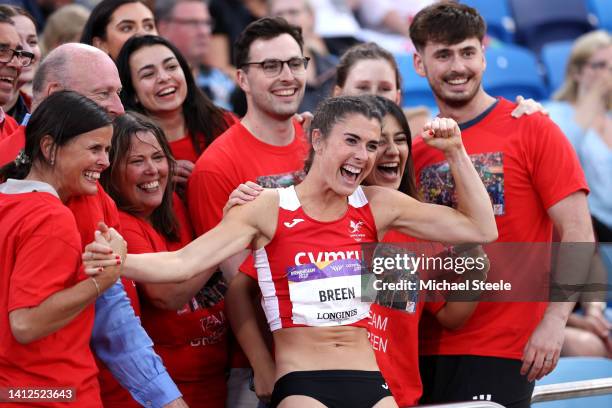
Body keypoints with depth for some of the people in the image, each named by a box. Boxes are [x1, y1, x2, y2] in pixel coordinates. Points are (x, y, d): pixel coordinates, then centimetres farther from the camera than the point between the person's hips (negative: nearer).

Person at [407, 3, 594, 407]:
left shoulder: (531, 129, -2)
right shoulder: (416, 150, 9)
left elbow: (578, 235, -6)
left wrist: (554, 321, -15)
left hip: (501, 351, -4)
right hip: (428, 349, 4)